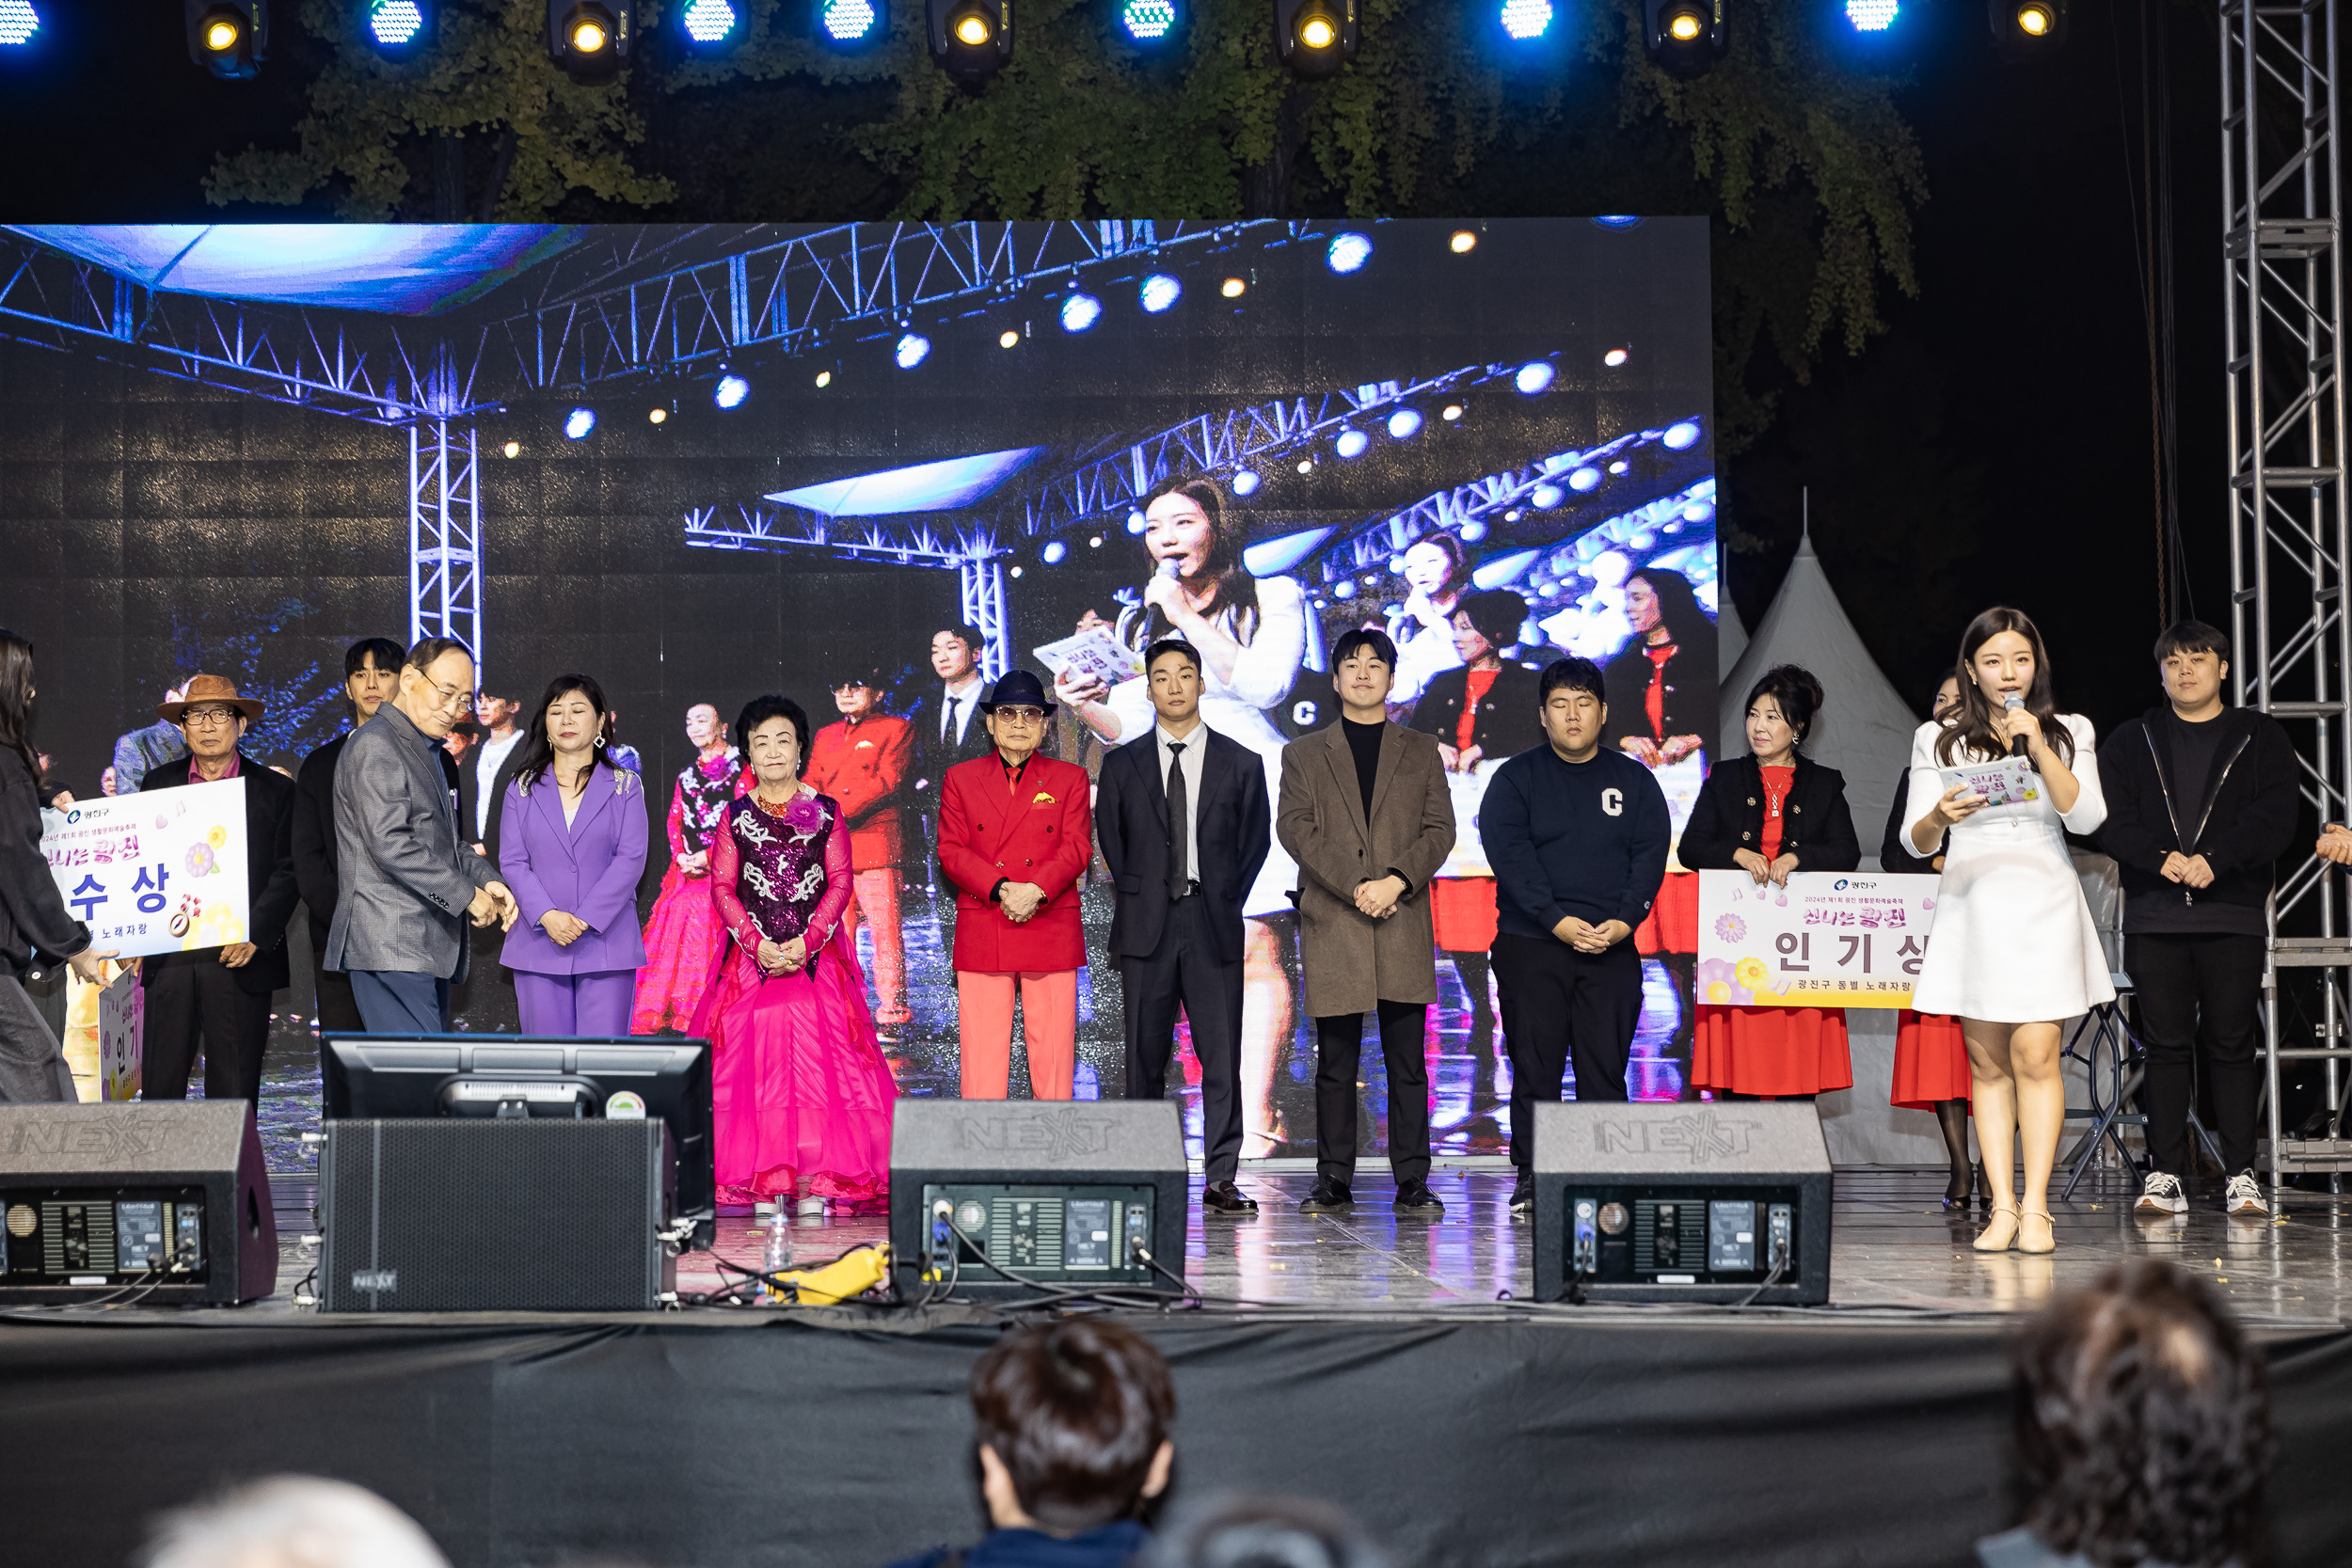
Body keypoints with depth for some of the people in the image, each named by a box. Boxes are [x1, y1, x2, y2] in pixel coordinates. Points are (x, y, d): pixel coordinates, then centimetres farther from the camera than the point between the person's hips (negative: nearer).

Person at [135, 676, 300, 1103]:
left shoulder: (275, 791, 5)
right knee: (159, 1084, 1)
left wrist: (254, 936, -11)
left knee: (233, 1093, 1)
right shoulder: (157, 784, 12)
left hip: (239, 958, -2)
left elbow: (288, 873, 1)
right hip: (168, 958, 2)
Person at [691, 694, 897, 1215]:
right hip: (751, 955, 1)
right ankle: (762, 1184, -4)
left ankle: (814, 1184, -7)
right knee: (753, 1060, -7)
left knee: (817, 1058, -9)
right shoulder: (737, 815, 9)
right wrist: (758, 943, -10)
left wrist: (806, 942, -11)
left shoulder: (827, 812, 7)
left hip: (816, 956, -1)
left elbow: (841, 883, 2)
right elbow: (722, 888, 4)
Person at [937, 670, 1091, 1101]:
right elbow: (951, 851, 2)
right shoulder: (960, 779, 12)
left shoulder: (1070, 779, 12)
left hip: (1052, 935, 0)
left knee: (1053, 1057, -1)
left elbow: (1077, 847, 1)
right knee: (981, 1061, -3)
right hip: (981, 936, 0)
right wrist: (1000, 889, -14)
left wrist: (1035, 890, -16)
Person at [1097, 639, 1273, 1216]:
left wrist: (1226, 903, 4)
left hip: (1213, 926, 0)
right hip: (1145, 927, 1)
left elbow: (1256, 840, 11)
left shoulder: (1240, 764, 8)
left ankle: (1220, 1180, -2)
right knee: (1145, 1057, 2)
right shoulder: (1122, 765, 9)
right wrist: (1138, 900, 5)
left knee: (1221, 1058, -4)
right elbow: (1109, 841, 13)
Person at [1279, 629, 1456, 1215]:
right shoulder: (1304, 754, 13)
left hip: (1403, 925, 0)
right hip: (1331, 924, 0)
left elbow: (1440, 830, 5)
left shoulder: (1421, 752, 15)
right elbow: (1295, 829, 0)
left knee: (1408, 1063, -1)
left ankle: (1412, 1183, 1)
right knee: (1336, 1064, 1)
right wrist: (1355, 886, -12)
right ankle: (1334, 1182, 6)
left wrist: (1395, 881, -12)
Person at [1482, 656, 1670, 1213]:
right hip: (1531, 945, -1)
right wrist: (1557, 921, -17)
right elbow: (1509, 854, -6)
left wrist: (1624, 921, -12)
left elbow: (1651, 855, 5)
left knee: (1606, 1068, -1)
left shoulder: (1634, 780, 12)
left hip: (1613, 946, 1)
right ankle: (1531, 1178, 3)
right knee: (1534, 1068, -2)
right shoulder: (1516, 779, 5)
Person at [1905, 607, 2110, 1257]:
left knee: (2034, 1054, -11)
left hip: (2043, 904, -1)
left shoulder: (2069, 733, 10)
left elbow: (2086, 817, -3)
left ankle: (2035, 1206, -9)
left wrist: (2039, 747, -12)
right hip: (1972, 905, 1)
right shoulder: (1938, 739, 10)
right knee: (1987, 1062, -1)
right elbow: (1917, 842, 5)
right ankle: (2001, 1206, 0)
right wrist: (1939, 817, -18)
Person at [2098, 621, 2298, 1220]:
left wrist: (2215, 860, -16)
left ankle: (2241, 1174, 3)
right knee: (2166, 1045, 1)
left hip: (2234, 915, -1)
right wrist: (2161, 858, -16)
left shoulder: (2262, 738, 9)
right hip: (2154, 917, 1)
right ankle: (2166, 1175, 4)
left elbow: (2276, 817, -3)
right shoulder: (2131, 741, 14)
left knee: (2232, 1045, -1)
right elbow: (2113, 821, 3)